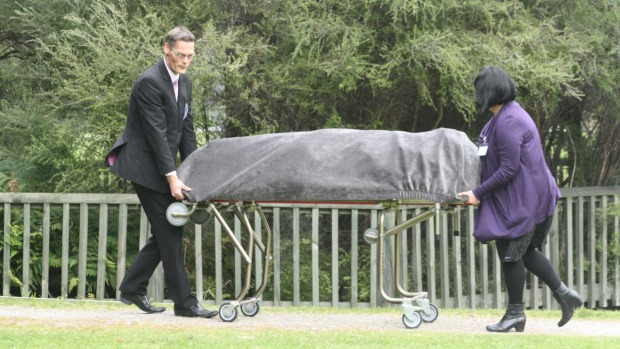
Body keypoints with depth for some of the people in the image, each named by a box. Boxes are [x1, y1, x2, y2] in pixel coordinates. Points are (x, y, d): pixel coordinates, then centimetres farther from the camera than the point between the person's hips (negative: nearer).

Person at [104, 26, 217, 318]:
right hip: (145, 167, -9)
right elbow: (157, 133, -22)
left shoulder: (184, 83, 10)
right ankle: (184, 302, -5)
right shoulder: (150, 82, -18)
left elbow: (187, 130, 13)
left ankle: (132, 288, 18)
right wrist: (172, 177, -24)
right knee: (169, 234, -8)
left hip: (163, 166, 9)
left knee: (166, 233, 9)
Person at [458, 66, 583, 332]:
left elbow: (509, 169, -23)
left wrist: (479, 193, -15)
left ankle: (515, 314, 10)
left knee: (510, 253, 0)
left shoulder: (508, 122, -22)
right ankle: (563, 294, 13)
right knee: (526, 251, 17)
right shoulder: (508, 114, 11)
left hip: (521, 200, -10)